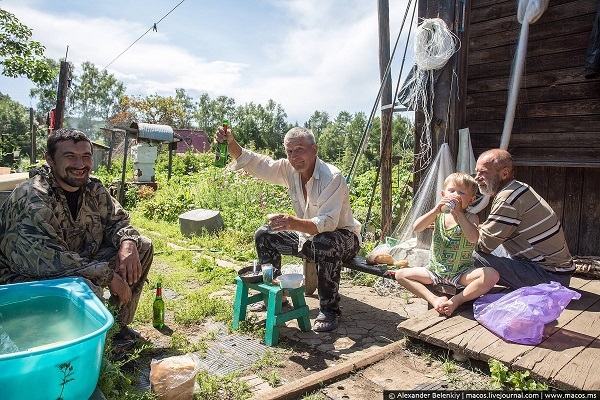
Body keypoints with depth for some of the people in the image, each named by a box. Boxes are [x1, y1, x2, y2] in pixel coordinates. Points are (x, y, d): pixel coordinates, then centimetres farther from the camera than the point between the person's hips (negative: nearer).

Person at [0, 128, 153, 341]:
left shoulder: (93, 188, -5)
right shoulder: (31, 199, -27)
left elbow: (117, 220, 4)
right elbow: (48, 261, -33)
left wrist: (127, 243, -21)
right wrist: (109, 276, -30)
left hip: (81, 261, 8)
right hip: (29, 279, -7)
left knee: (142, 247, -2)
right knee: (87, 289, -37)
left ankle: (118, 325, 8)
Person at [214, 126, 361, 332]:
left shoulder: (332, 176, -28)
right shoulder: (289, 170, -7)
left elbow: (328, 222, -38)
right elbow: (254, 163, -9)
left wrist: (294, 223, -55)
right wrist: (231, 143, -27)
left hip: (344, 236, -7)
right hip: (309, 235, 7)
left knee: (324, 243, -41)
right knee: (264, 236, -1)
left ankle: (329, 310, -23)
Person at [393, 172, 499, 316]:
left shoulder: (471, 218, -5)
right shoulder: (439, 214, 3)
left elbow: (473, 238, -28)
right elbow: (416, 228, -12)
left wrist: (458, 213, -28)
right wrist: (435, 211, -24)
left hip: (461, 274, -3)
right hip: (435, 271, 3)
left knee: (491, 275, -29)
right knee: (400, 274, -9)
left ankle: (455, 301, -23)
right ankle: (434, 299, -17)